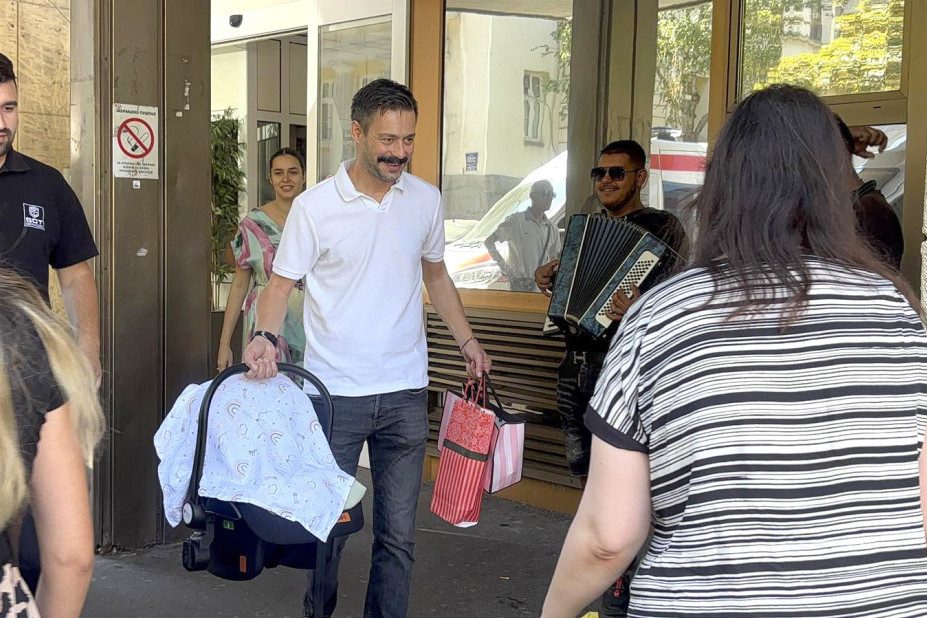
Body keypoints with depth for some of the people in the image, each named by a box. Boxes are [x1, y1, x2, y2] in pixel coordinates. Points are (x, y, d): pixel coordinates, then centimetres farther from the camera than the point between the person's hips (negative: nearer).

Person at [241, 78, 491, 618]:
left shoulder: (426, 199, 5)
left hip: (406, 393, 3)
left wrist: (467, 340, 11)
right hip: (334, 391, -2)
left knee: (399, 534, 8)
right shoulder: (315, 206, -6)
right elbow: (282, 283, -3)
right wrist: (266, 336, -22)